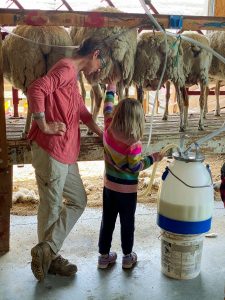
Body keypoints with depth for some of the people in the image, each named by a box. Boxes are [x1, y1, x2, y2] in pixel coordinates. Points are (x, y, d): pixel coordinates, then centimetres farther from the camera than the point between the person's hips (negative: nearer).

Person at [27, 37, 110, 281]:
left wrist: (105, 137, 28)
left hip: (65, 153, 10)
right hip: (50, 151, -10)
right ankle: (47, 253, 21)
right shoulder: (66, 68, -12)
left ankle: (48, 252, 21)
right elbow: (36, 89, -29)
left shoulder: (72, 75, 20)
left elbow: (82, 112, 28)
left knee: (78, 201, 15)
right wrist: (44, 126, -21)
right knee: (51, 207, 4)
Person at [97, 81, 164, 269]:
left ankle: (104, 256, 26)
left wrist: (110, 92, 18)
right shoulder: (134, 144, -23)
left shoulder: (109, 131, -10)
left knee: (107, 222, 15)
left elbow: (108, 111, 6)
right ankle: (128, 257, 27)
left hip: (109, 186, 5)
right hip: (127, 190, -4)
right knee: (127, 223, 12)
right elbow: (135, 167, -17)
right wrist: (152, 158, -5)